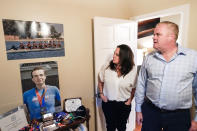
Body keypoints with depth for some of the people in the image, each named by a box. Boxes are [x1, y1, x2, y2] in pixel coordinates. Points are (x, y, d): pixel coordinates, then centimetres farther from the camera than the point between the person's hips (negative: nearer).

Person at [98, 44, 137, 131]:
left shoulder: (132, 70, -14)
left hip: (124, 104, 0)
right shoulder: (106, 67, -11)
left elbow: (134, 88, -2)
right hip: (108, 103, 1)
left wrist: (129, 100, -5)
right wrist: (101, 94, -1)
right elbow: (100, 81, 4)